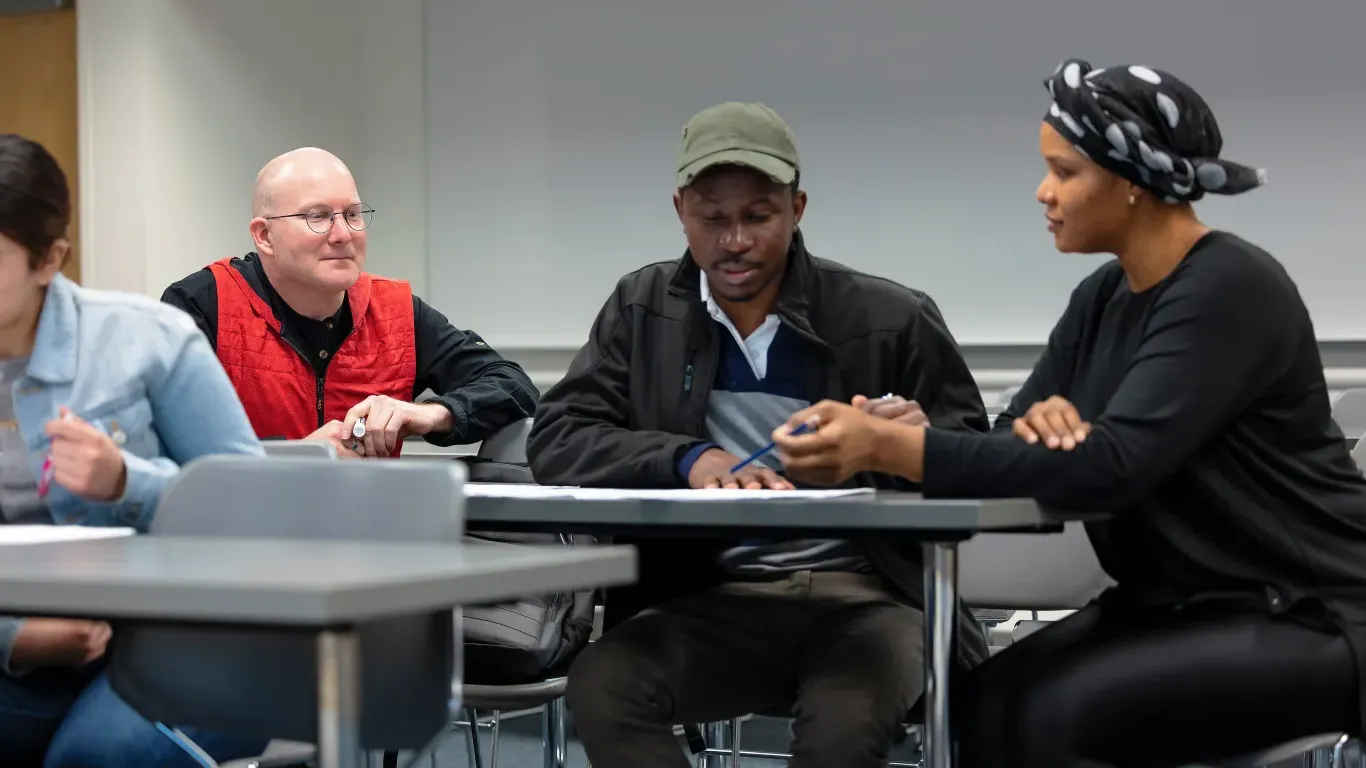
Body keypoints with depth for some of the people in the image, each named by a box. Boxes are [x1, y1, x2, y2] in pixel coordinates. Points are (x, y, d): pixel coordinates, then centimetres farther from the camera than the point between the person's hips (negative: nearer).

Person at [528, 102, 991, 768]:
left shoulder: (892, 320, -1)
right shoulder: (643, 310, 8)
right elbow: (556, 441, -1)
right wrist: (689, 460, -19)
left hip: (866, 593, -2)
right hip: (715, 597, 3)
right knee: (599, 685, -27)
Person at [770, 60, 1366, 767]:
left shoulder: (1229, 288, -18)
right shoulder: (1103, 298, 7)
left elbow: (1112, 467, -27)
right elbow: (1011, 443, 7)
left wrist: (887, 447, -32)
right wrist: (1039, 423, -19)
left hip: (1308, 619, -7)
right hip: (1177, 604, 7)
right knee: (990, 701, -17)